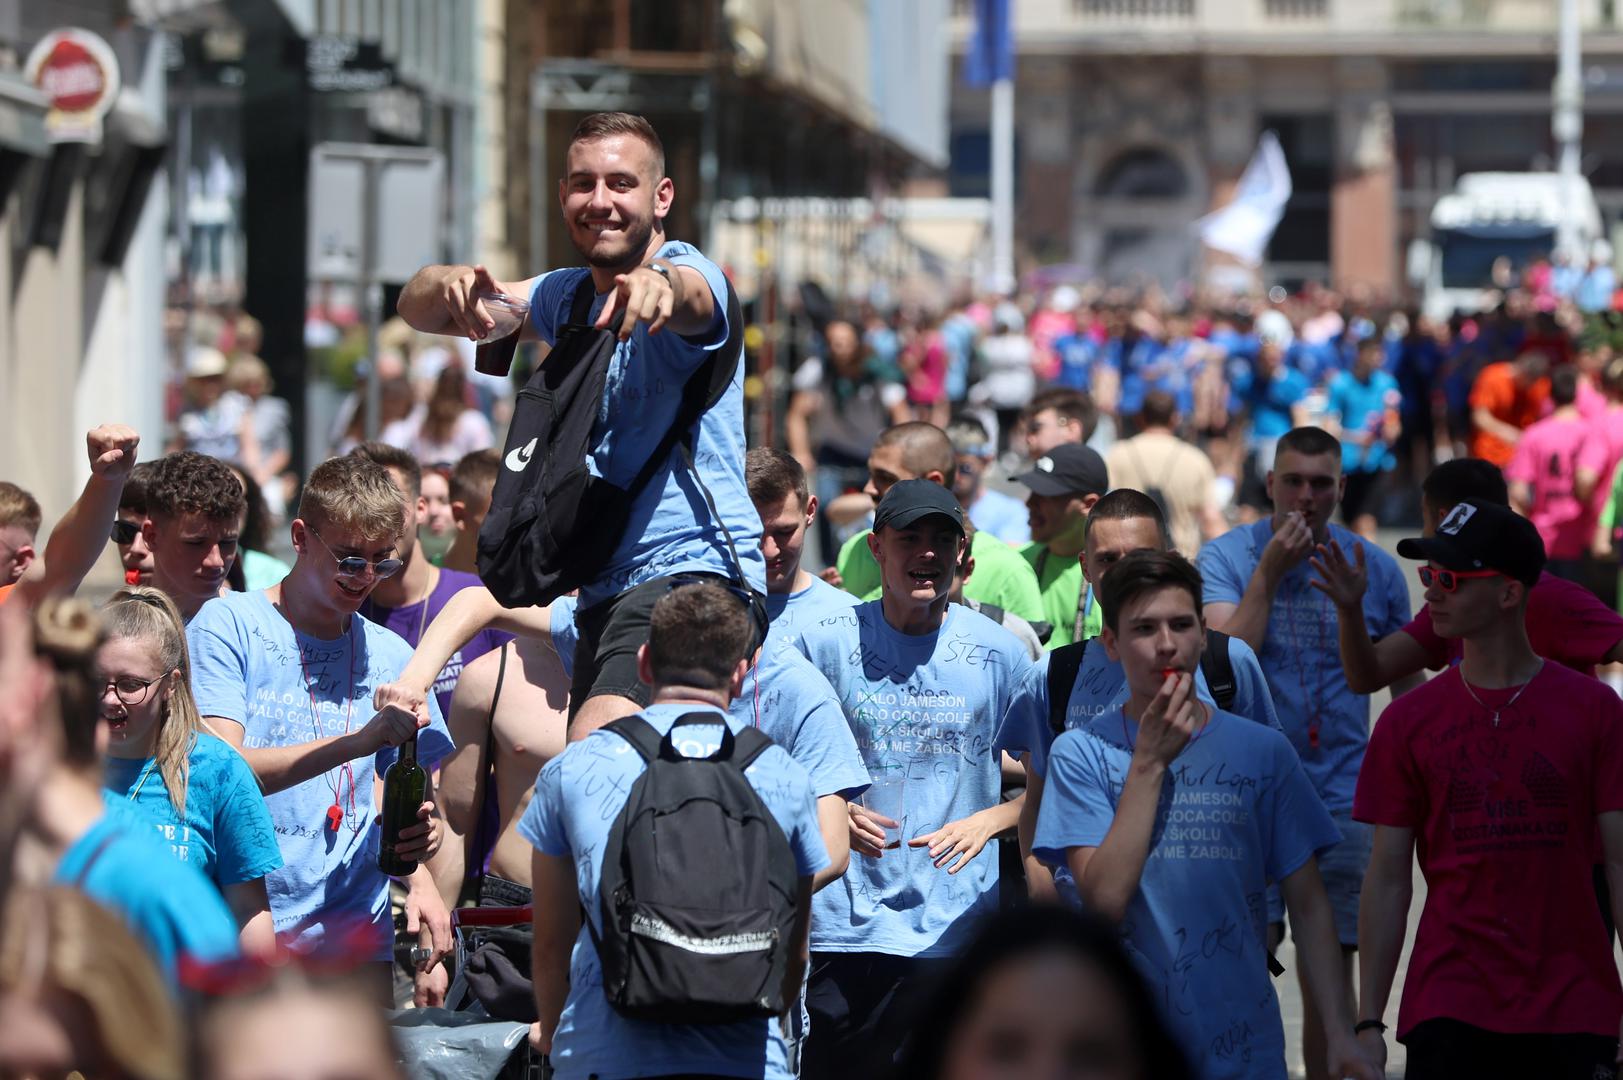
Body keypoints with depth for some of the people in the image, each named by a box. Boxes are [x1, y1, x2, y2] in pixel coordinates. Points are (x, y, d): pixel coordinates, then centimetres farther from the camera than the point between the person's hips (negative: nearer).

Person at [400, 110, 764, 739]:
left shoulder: (685, 272, -6)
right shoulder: (568, 297, 19)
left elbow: (688, 293, -33)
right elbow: (417, 309, 10)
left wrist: (656, 282, -58)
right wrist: (450, 285, -16)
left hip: (693, 572, -9)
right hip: (608, 591, 9)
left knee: (592, 753, -30)